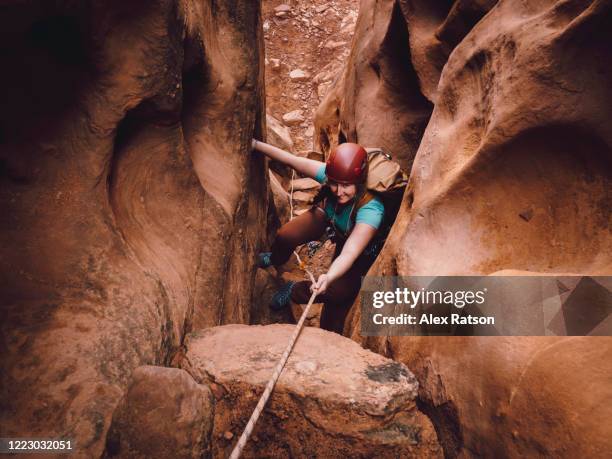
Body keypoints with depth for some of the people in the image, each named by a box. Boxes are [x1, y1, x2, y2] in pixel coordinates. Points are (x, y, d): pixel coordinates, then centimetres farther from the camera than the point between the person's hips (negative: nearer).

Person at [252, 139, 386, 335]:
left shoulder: (371, 208, -45)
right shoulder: (330, 174, -33)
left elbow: (349, 254, -53)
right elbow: (291, 159, -24)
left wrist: (328, 277, -70)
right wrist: (255, 144, -24)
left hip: (356, 242, -3)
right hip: (328, 216, 3)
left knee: (340, 291, -16)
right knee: (285, 235, -15)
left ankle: (295, 291, 16)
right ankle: (275, 260, 24)